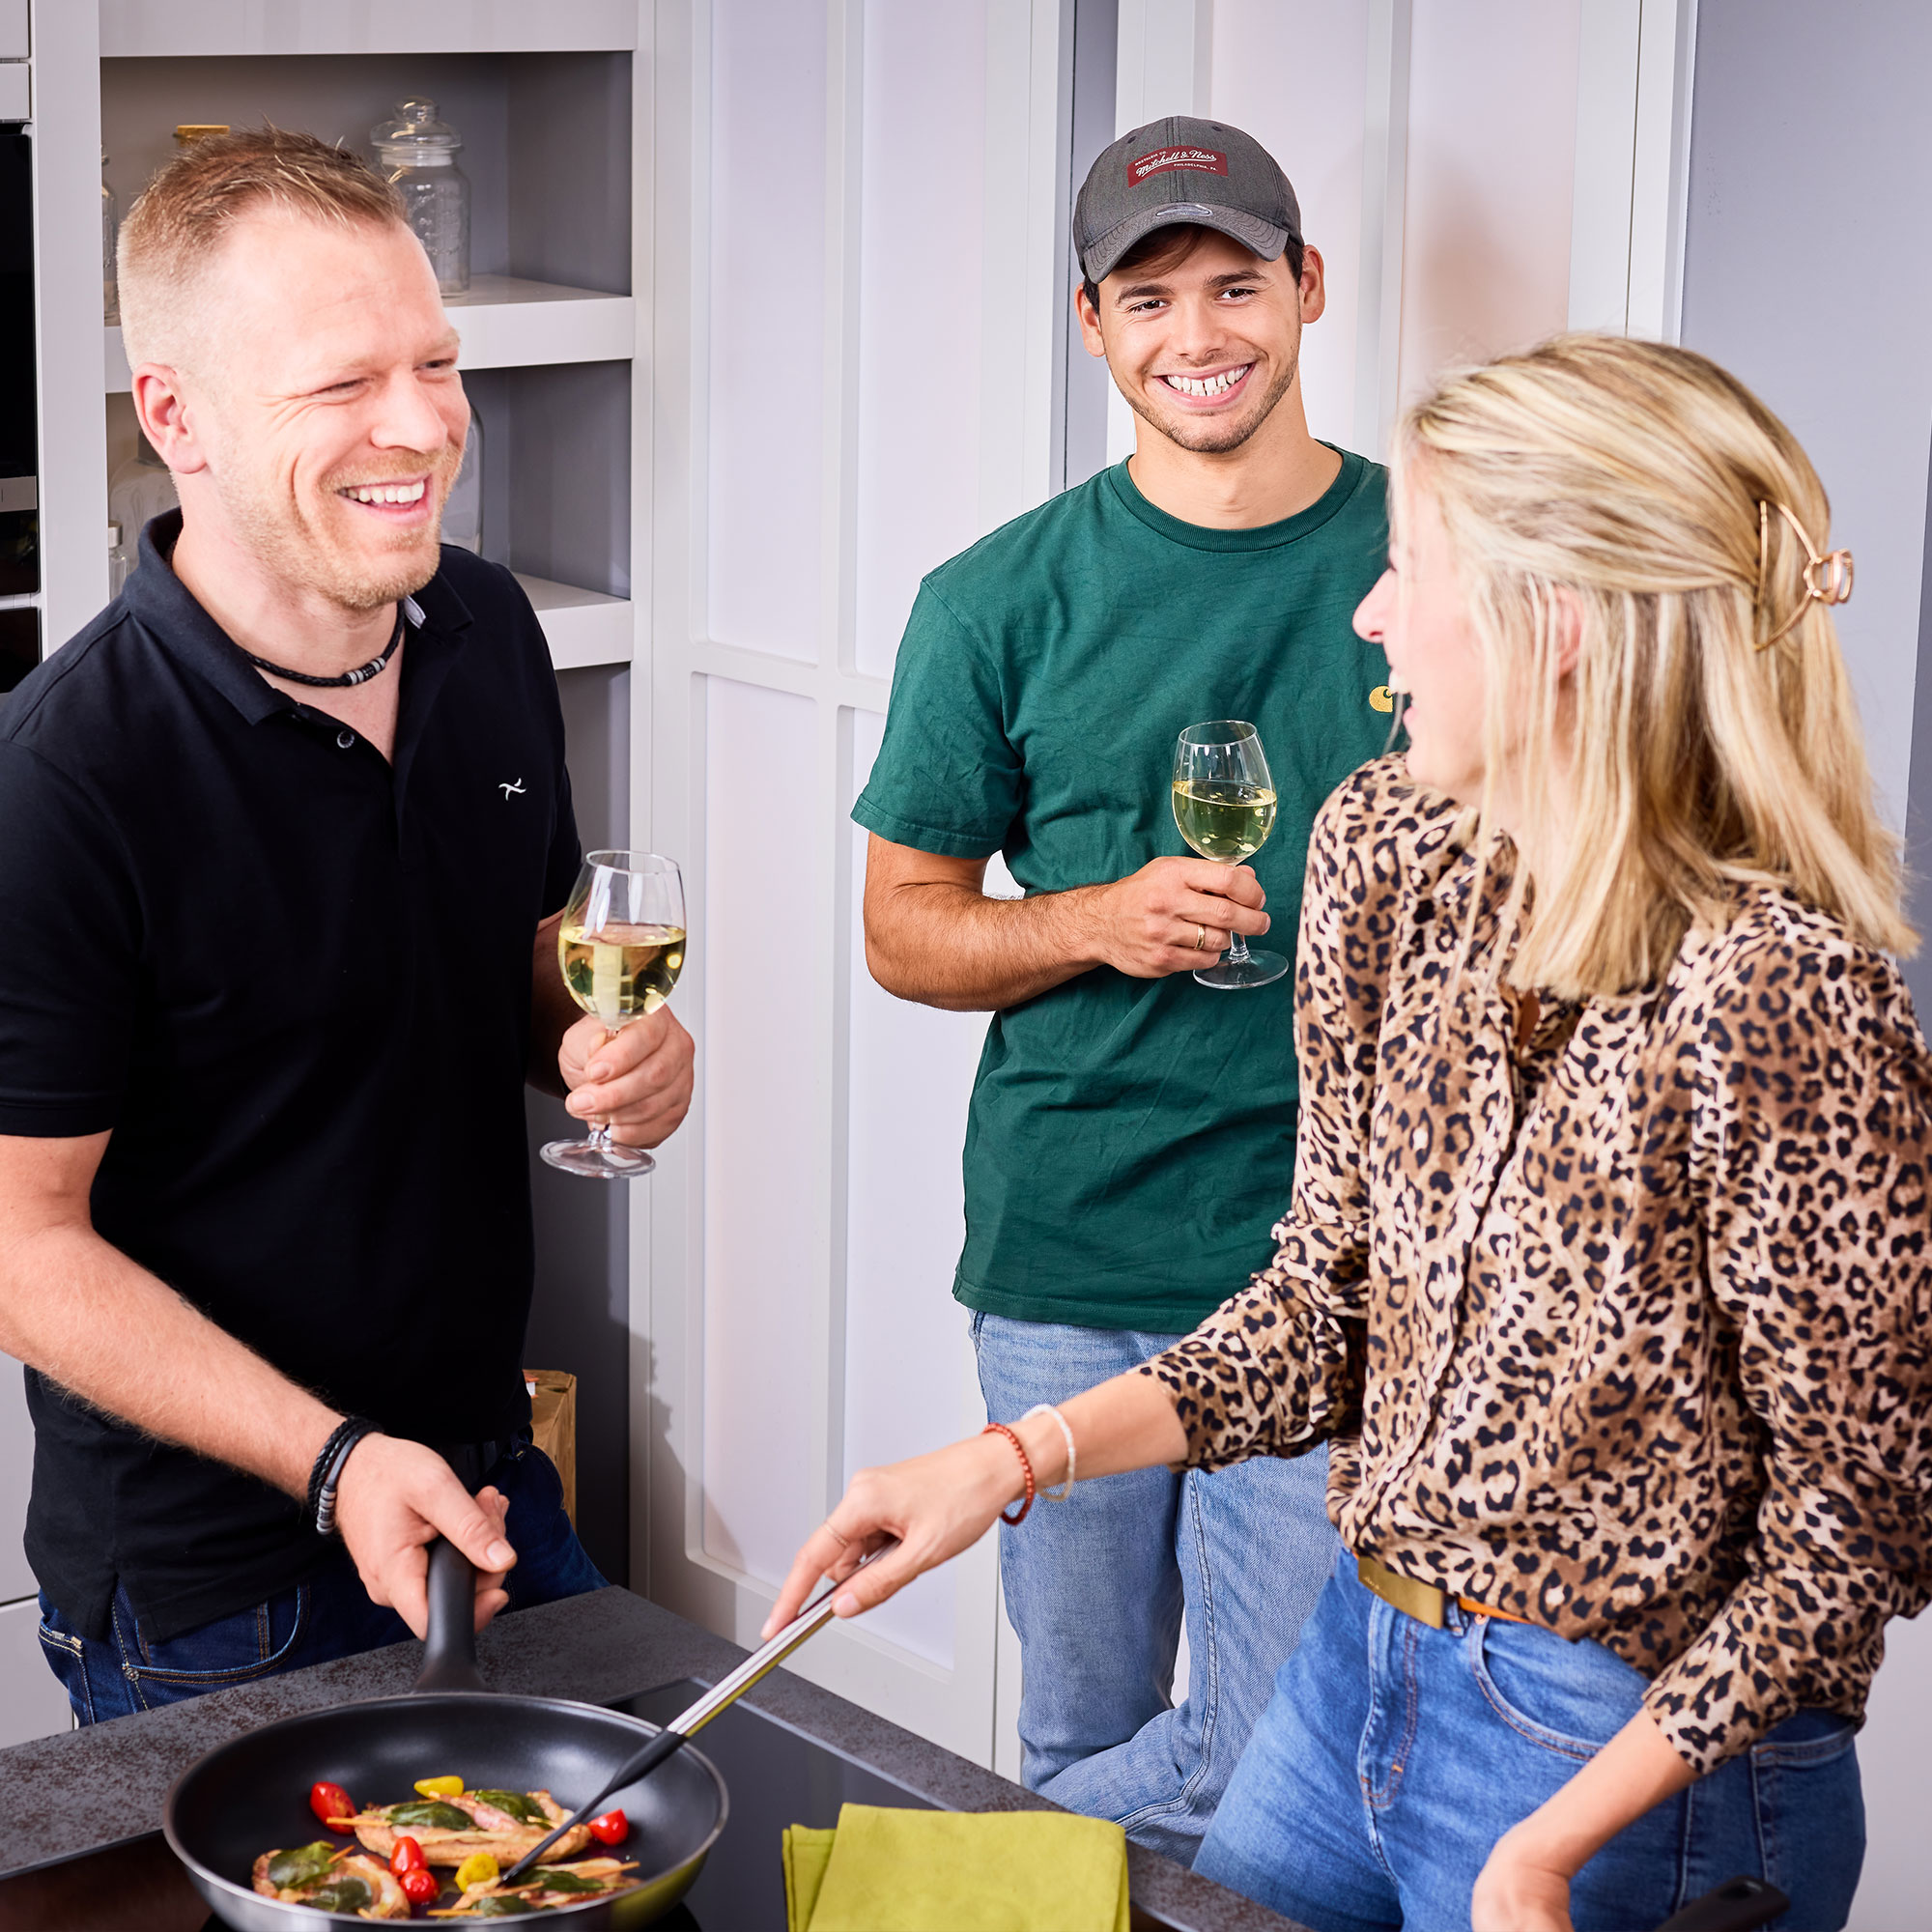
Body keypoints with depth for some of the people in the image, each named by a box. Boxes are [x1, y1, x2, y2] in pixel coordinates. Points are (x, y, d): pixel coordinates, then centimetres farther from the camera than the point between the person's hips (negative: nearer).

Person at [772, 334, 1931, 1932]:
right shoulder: (1386, 844, -2)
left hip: (1636, 1771, -6)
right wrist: (1020, 1458, -6)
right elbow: (1332, 1303, 5)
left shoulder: (1771, 987, -24)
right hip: (1361, 1667, 6)